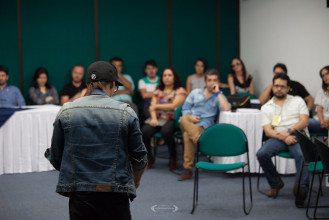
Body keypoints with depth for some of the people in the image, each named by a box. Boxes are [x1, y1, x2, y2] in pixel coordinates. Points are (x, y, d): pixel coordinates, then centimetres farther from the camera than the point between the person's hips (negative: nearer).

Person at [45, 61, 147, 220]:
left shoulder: (66, 112, 1)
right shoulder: (126, 113, -1)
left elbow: (55, 158, 6)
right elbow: (139, 156, 5)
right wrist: (135, 181, 26)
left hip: (79, 194, 1)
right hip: (115, 194, -1)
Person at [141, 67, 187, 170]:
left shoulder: (180, 91, 7)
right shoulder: (158, 91, 22)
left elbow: (173, 106, -7)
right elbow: (152, 106, 10)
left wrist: (157, 106, 0)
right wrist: (153, 118, -9)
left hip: (172, 119, -4)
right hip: (158, 118, 4)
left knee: (165, 131, -38)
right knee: (144, 131, -26)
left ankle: (172, 158, -15)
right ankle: (149, 157, -4)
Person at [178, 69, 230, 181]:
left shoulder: (219, 97, 15)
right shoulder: (195, 92, 23)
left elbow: (226, 108, -9)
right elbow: (185, 108, 17)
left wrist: (217, 92, -1)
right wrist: (190, 117, -7)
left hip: (203, 126, -2)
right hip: (188, 123, 2)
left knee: (187, 135, -36)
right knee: (184, 120, -38)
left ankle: (188, 169, -35)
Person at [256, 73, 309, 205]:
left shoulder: (298, 101, 15)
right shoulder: (266, 107, 16)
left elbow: (304, 121, 2)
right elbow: (268, 131, 3)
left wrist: (288, 131, -15)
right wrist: (283, 137, -16)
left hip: (298, 136, -2)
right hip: (278, 138, 2)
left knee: (302, 155, -36)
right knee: (261, 154, -26)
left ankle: (301, 188, -42)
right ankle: (276, 184, -6)